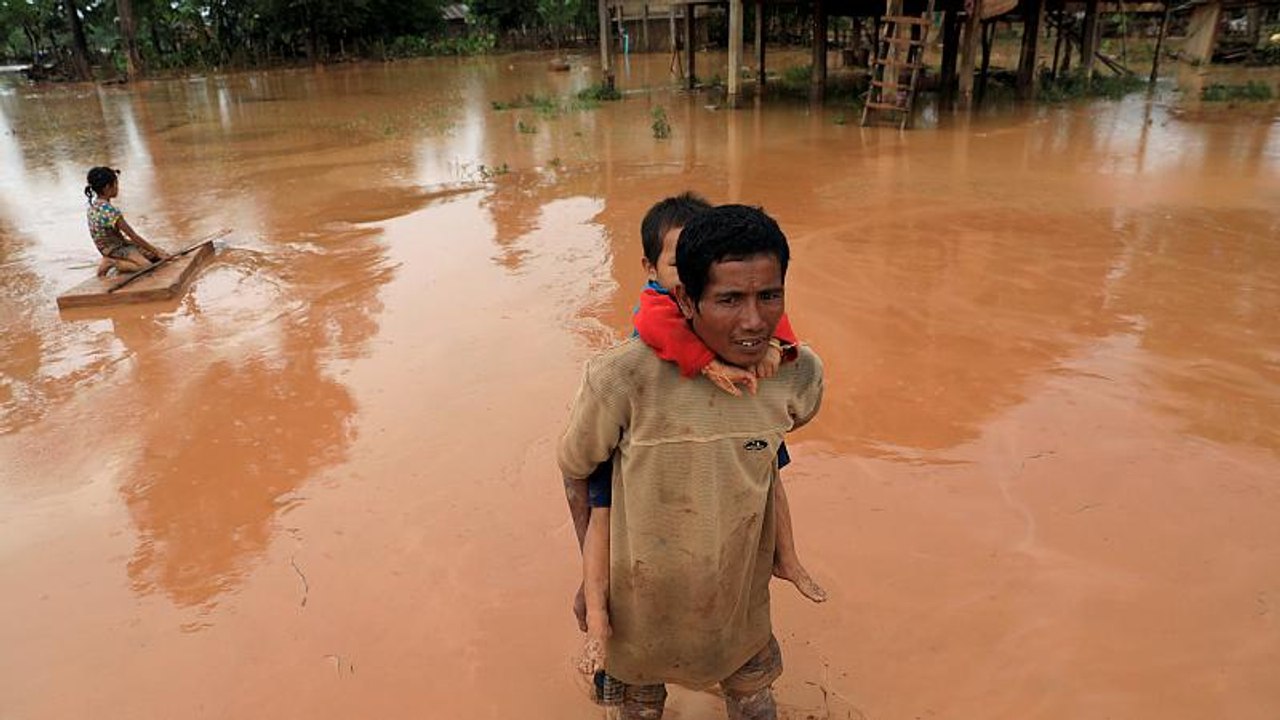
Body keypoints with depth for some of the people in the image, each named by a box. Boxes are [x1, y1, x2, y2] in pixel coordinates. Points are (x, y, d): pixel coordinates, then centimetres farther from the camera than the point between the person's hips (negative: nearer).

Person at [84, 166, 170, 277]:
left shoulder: (94, 204, 5)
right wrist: (155, 251, -15)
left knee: (160, 255, 5)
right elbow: (133, 236, -22)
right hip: (115, 250, -9)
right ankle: (111, 263, -10)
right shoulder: (109, 210, -25)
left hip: (119, 244, 9)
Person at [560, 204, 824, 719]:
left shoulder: (799, 374, -19)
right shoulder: (623, 377, -32)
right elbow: (575, 468, -13)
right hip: (642, 594, -2)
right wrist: (593, 574, -7)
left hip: (741, 593, 3)